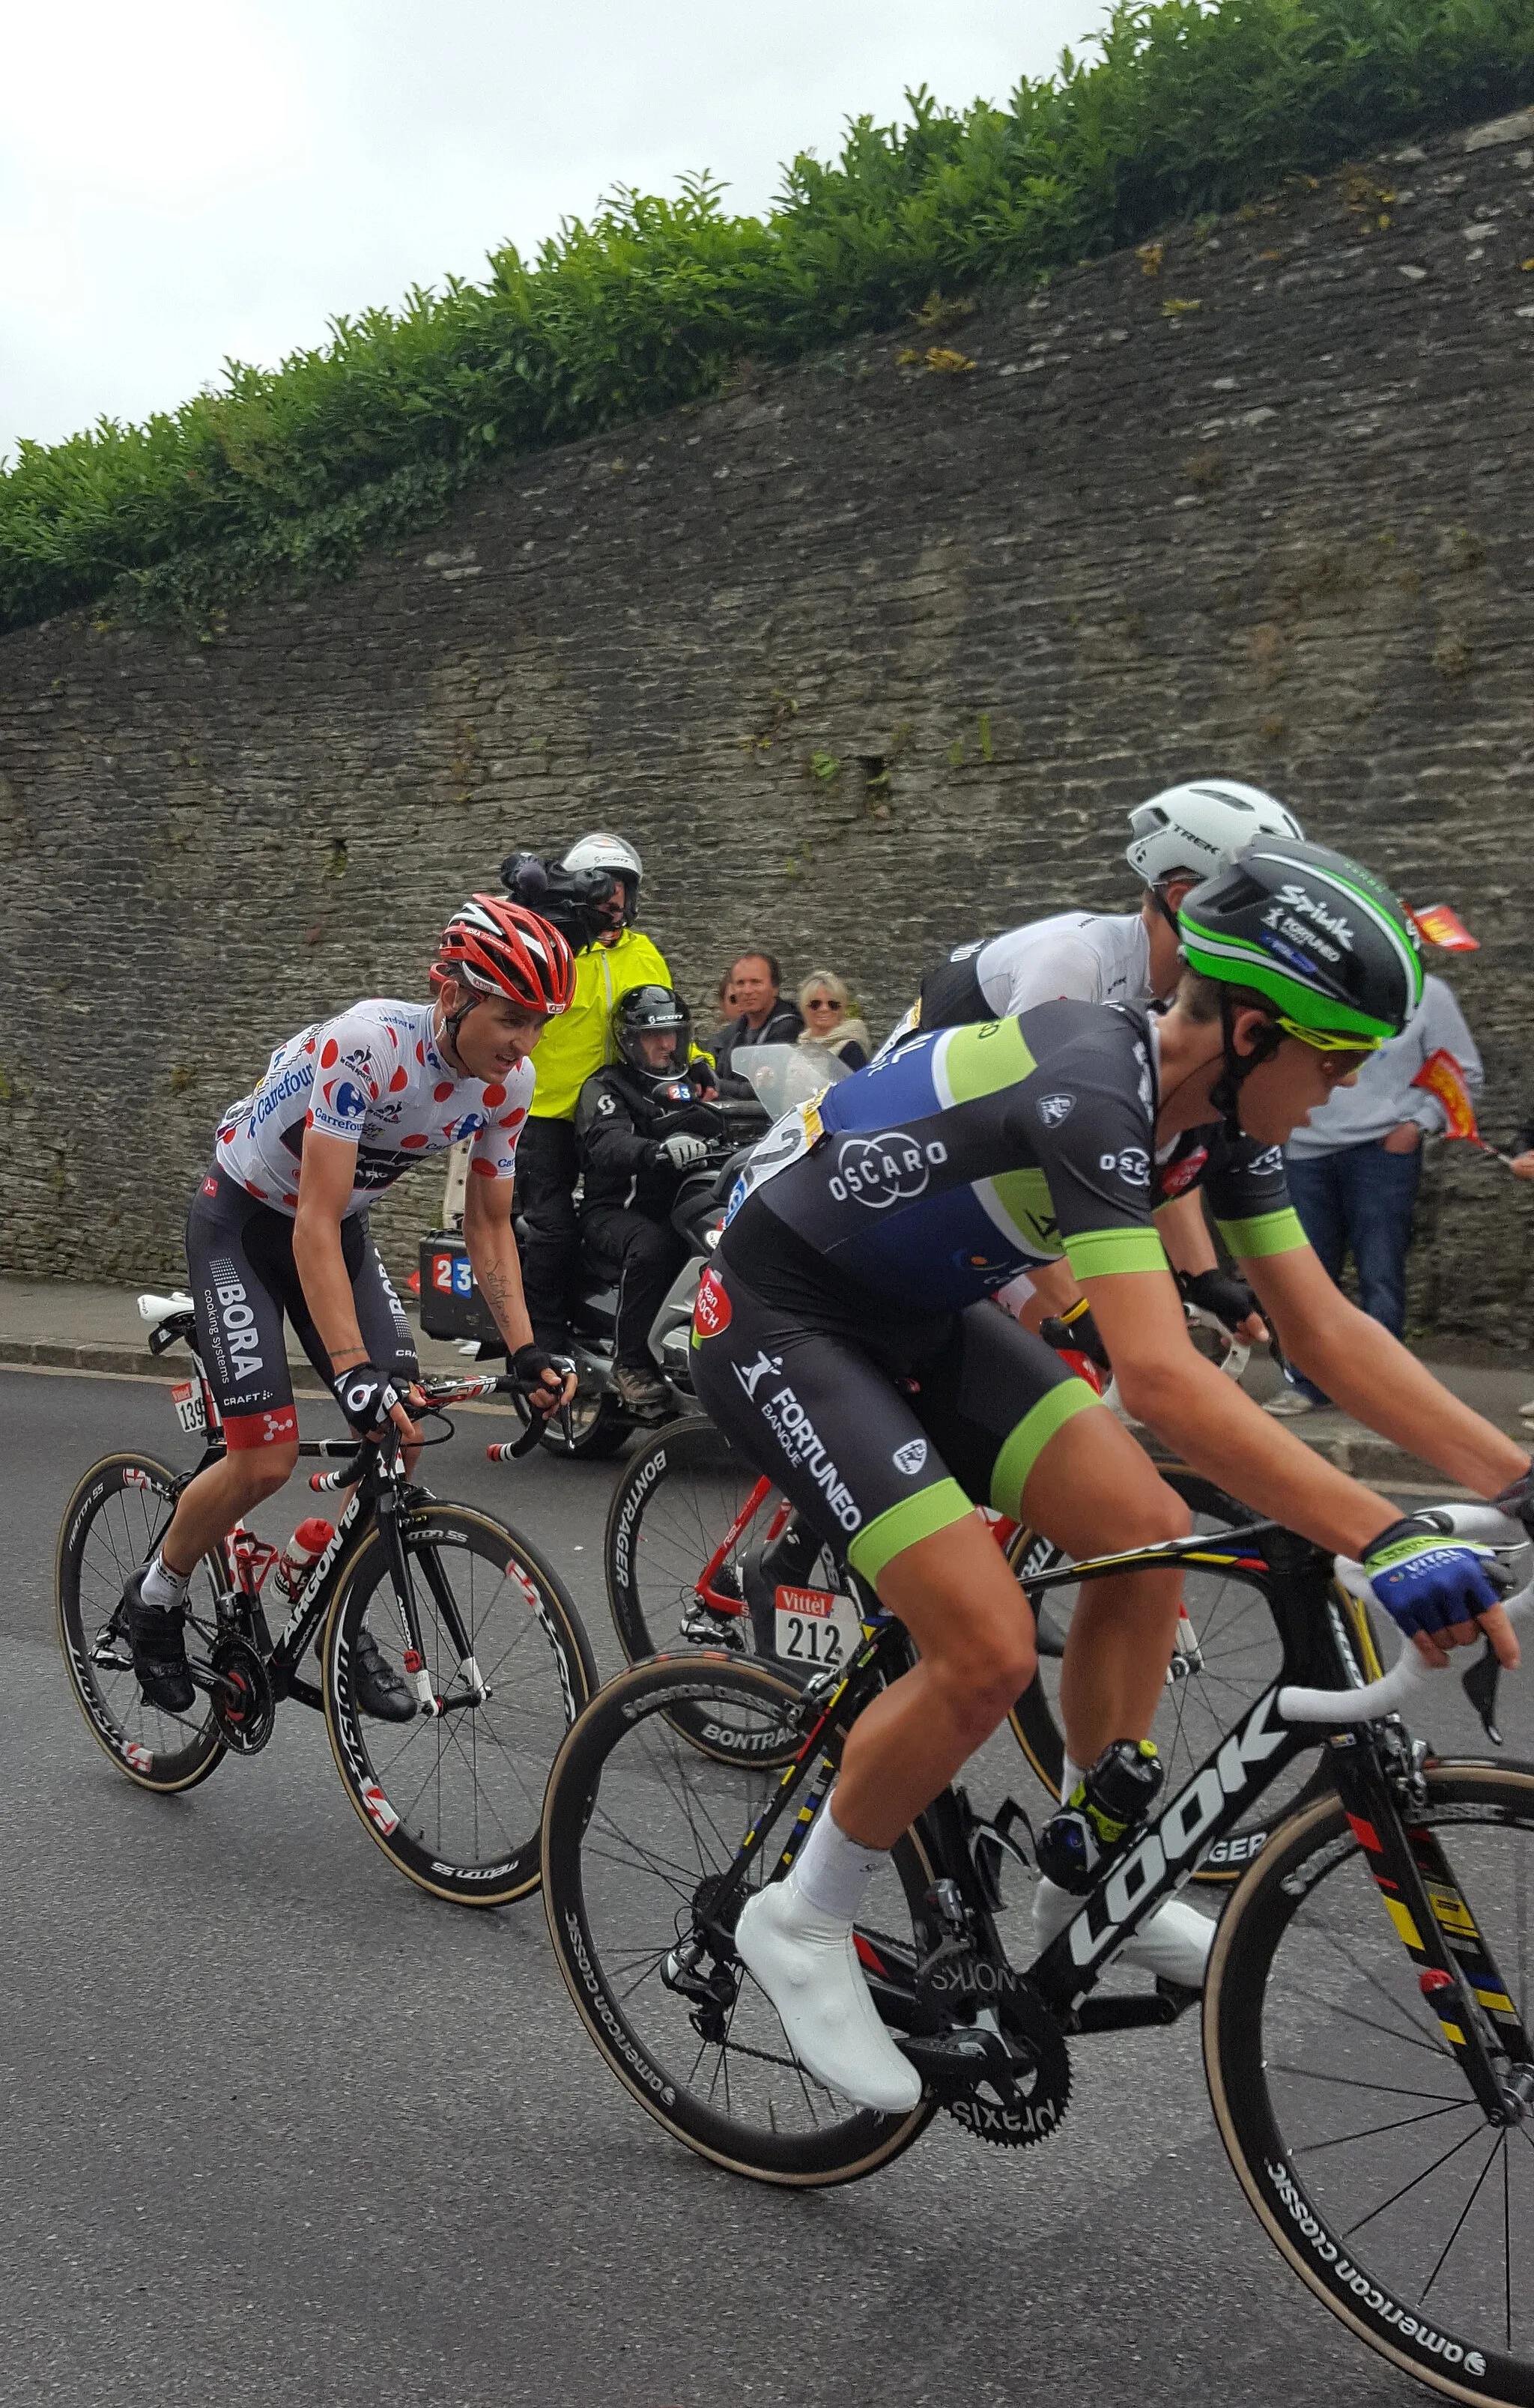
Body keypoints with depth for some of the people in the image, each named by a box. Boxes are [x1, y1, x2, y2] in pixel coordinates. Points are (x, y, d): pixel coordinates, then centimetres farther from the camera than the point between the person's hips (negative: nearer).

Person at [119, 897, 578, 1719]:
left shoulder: (508, 1082, -14)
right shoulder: (364, 1043, -35)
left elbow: (489, 1226, -3)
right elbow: (315, 1223, -36)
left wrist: (526, 1351, -14)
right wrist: (353, 1371, -43)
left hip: (339, 1226, 6)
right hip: (243, 1221, -6)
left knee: (403, 1435, -8)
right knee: (266, 1459, -14)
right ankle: (155, 1595, 15)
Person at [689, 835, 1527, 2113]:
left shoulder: (1223, 1106, -4)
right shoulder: (1088, 1090, -33)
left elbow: (1324, 1326, -2)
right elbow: (1163, 1376, -42)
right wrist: (1389, 1538, -45)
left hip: (918, 1311, 9)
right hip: (778, 1319, -9)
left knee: (1147, 1533, -2)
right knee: (989, 1650, -17)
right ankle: (802, 1922, 7)